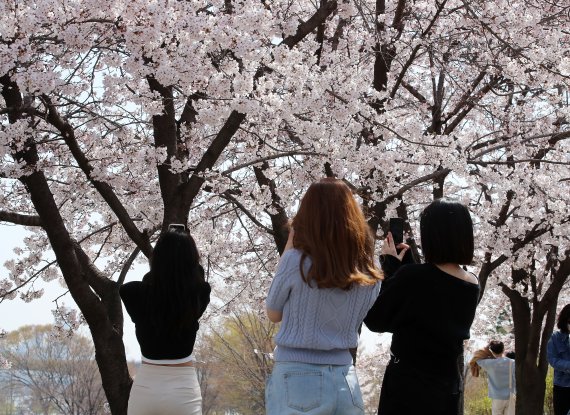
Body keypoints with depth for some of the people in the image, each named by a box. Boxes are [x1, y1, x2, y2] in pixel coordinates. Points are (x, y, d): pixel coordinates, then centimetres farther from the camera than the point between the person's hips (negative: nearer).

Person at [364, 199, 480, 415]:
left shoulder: (412, 277, -17)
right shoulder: (472, 286, 3)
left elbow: (375, 321, -4)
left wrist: (389, 267, 2)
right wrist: (405, 263, 13)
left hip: (407, 387, -6)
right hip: (447, 389, 6)